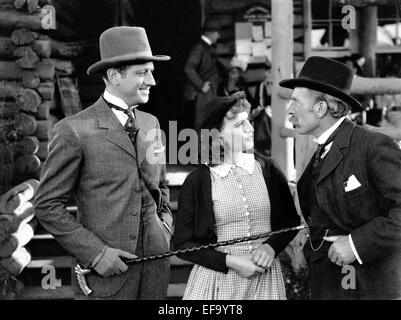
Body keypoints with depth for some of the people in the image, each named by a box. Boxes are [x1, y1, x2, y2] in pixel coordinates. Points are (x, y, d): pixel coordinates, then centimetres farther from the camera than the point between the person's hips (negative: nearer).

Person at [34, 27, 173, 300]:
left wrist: (166, 227, 7)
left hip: (156, 262, 5)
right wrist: (95, 253, -14)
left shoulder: (150, 123, 11)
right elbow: (48, 205, -8)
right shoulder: (73, 130, -8)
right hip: (105, 272, -5)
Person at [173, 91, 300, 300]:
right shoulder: (197, 181, -5)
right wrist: (230, 261, -12)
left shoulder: (267, 169, 1)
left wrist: (271, 246, -6)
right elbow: (182, 243, -2)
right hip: (217, 280, -2)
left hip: (266, 279, 2)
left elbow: (291, 220, 13)